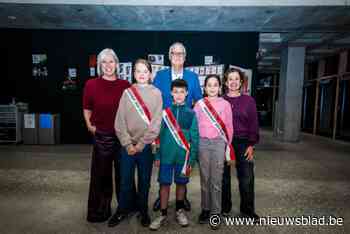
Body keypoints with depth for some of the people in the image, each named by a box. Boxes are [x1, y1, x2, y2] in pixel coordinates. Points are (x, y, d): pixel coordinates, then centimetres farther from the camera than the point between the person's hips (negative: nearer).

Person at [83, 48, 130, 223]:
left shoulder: (125, 85, -1)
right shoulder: (91, 84, -4)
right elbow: (87, 108, 7)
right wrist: (89, 125, -3)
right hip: (102, 135, -1)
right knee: (101, 173, 11)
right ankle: (99, 211, 32)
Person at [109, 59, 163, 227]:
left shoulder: (156, 93, -1)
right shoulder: (127, 92, 3)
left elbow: (156, 122, -7)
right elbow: (120, 121, -1)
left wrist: (141, 144, -11)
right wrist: (128, 144, -10)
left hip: (146, 146, -1)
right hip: (128, 146, 1)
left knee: (144, 180, 12)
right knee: (126, 180, 11)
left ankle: (143, 211, 32)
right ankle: (123, 210, 32)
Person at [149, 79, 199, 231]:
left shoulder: (191, 114, -1)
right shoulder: (165, 112, 0)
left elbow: (194, 138, -1)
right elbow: (159, 135, 2)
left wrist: (192, 159, -3)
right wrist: (157, 156, 0)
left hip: (183, 156, 0)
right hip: (166, 155, 0)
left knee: (181, 183, 14)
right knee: (165, 184, 8)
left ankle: (179, 211, 35)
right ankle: (163, 214, 25)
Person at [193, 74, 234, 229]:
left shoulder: (225, 104, 3)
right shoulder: (199, 104, 4)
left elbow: (229, 127, 5)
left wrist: (228, 146, 5)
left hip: (219, 143, -1)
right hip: (203, 143, 1)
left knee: (216, 179, 3)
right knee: (204, 178, 10)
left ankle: (215, 212, 17)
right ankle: (205, 209, 24)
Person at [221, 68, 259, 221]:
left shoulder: (249, 100, 4)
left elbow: (253, 124, 2)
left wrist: (251, 145, -4)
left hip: (243, 143, 0)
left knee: (246, 178, 2)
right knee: (224, 176, 11)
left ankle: (247, 209, 22)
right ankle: (224, 207, 29)